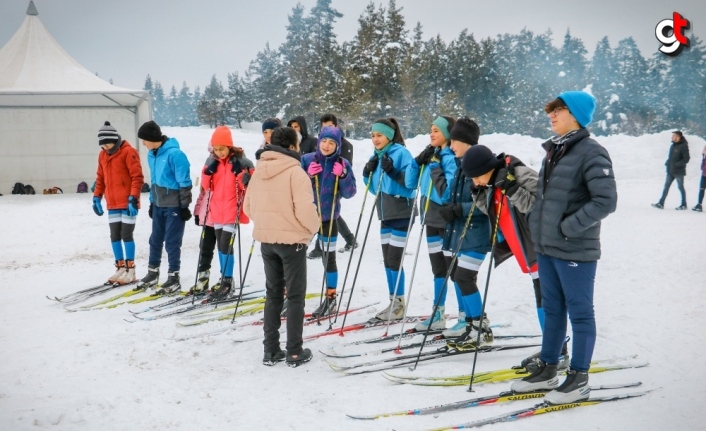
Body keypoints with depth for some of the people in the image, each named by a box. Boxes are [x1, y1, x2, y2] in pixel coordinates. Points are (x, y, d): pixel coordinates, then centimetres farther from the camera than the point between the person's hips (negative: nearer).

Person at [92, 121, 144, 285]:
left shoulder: (128, 152, -11)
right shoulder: (102, 155, 11)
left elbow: (137, 177, -14)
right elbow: (100, 178, 18)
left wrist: (133, 198, -19)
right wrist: (97, 197, 12)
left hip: (128, 203, -7)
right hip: (112, 204, 7)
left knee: (126, 235, -3)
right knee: (115, 236, 8)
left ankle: (130, 270, 5)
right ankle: (120, 268, 17)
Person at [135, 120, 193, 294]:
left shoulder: (174, 154, -19)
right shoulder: (152, 154, 6)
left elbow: (184, 182, -17)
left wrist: (184, 206, -14)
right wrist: (152, 201, 20)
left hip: (174, 206, -8)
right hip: (158, 205, 8)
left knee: (172, 242, -1)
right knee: (155, 240, 15)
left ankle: (173, 278, 10)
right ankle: (152, 273, 27)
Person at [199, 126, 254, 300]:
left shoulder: (241, 161, -10)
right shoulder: (213, 161, 6)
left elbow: (250, 185, -9)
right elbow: (206, 185, 9)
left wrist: (241, 174, -24)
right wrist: (208, 172, -9)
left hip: (233, 211, -6)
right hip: (217, 210, 6)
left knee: (226, 245, -10)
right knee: (221, 245, 14)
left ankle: (227, 281, 1)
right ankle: (224, 279, 25)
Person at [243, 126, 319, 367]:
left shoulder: (259, 170, 5)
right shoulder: (295, 171, -16)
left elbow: (248, 207, 9)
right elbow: (305, 210, -21)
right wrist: (313, 228, -2)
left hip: (266, 240, 6)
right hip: (291, 240, -6)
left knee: (273, 294, 15)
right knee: (296, 296, 4)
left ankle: (271, 351, 17)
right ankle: (294, 353, 6)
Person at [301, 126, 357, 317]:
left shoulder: (343, 164, -5)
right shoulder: (306, 160, -4)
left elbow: (349, 193, -7)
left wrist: (343, 175, -23)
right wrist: (308, 176, -20)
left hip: (328, 218, -1)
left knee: (329, 257, 8)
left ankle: (330, 299, 19)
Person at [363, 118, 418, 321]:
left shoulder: (401, 153, -11)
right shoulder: (377, 156, 11)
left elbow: (411, 183, -17)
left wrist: (393, 172, -27)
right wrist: (368, 174, 0)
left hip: (401, 214, -8)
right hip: (385, 214, 8)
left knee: (394, 260, -6)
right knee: (387, 260, 11)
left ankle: (399, 303, 4)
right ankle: (393, 302, 19)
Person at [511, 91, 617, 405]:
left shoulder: (591, 152, -13)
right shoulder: (553, 151, 12)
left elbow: (606, 200, -19)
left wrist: (569, 227, -19)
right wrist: (536, 227, 11)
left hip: (575, 250, -8)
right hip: (546, 247, 8)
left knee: (580, 312, 4)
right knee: (552, 309, 16)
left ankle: (578, 379, 13)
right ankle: (547, 370, 26)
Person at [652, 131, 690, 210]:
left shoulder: (683, 146, -13)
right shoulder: (673, 145, 10)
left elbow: (686, 159, -17)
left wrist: (677, 165, -21)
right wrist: (667, 162, 3)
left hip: (678, 171, -7)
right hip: (670, 171, 7)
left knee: (680, 187, 3)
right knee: (666, 186, 5)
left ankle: (684, 205, 14)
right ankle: (661, 203, 7)